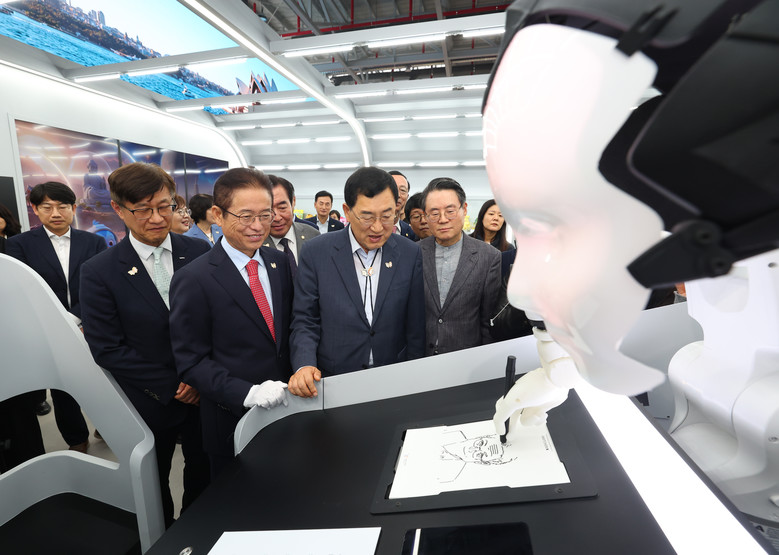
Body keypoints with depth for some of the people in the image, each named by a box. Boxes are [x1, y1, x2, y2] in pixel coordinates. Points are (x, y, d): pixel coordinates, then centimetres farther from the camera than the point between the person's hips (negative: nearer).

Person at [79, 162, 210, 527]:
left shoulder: (199, 252, -7)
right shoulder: (99, 273, -12)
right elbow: (108, 349, -12)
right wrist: (171, 387, -14)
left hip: (204, 394, 2)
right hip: (150, 405, -1)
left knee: (204, 476, 22)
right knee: (154, 488, 22)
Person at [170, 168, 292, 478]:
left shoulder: (279, 262, 0)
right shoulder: (193, 280, -16)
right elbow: (191, 362, -13)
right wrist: (247, 393, -24)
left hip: (285, 409, 5)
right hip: (232, 423, -4)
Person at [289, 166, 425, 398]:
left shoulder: (411, 254, -1)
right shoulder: (316, 252, -5)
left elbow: (415, 329, 3)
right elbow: (304, 320, -1)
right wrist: (304, 366, -17)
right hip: (331, 383, -1)